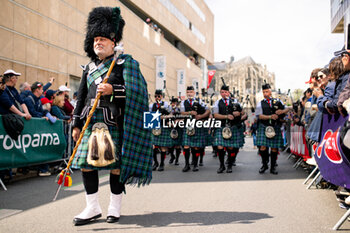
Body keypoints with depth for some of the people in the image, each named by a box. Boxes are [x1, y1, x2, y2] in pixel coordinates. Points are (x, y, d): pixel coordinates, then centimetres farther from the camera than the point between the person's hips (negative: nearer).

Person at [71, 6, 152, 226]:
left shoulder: (125, 63, 3)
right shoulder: (89, 68, 18)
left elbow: (137, 90, -6)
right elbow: (82, 97, 18)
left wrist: (113, 90, -20)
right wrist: (77, 125, 15)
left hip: (115, 123, -5)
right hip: (91, 122, 5)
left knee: (116, 164, 1)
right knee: (85, 163, 1)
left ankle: (115, 207, 17)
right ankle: (93, 208, 14)